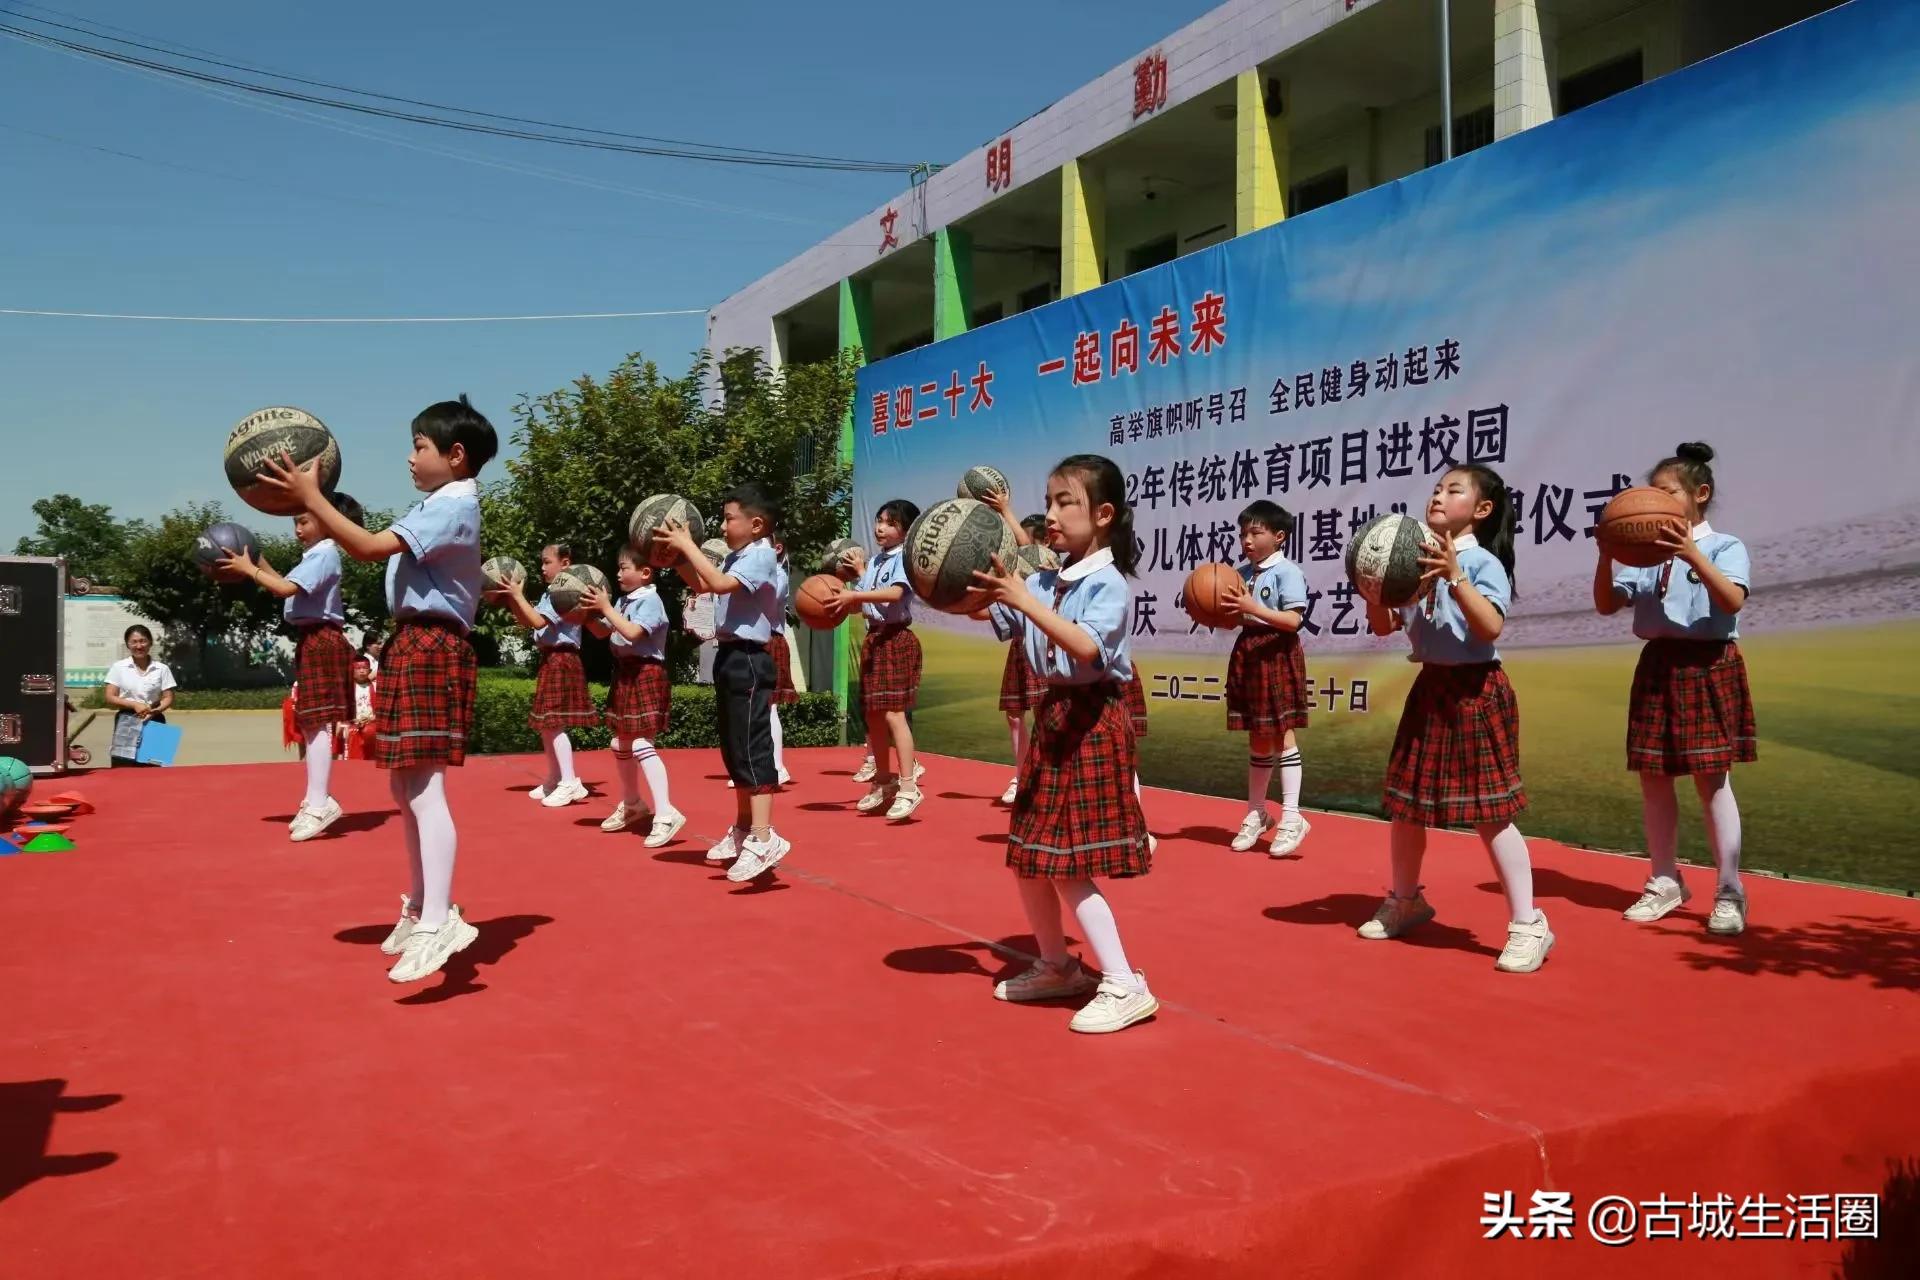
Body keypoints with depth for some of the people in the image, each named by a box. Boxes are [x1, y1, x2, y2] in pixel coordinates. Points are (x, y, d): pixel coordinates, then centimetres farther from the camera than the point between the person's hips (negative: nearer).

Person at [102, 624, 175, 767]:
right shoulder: (118, 667, 3)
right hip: (127, 724, 0)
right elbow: (109, 698, 0)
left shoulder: (162, 669, 4)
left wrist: (156, 710, -18)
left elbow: (168, 698, 3)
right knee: (123, 770, -6)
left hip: (154, 723, 0)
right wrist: (134, 704, -14)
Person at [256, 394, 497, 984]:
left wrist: (310, 497, -17)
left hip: (431, 649, -11)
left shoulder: (451, 506, -13)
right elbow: (381, 548, 17)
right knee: (405, 785, 16)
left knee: (424, 788, -16)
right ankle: (421, 907, 26)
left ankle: (439, 920, -19)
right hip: (412, 646, 11)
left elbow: (370, 547, -21)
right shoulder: (439, 505, 19)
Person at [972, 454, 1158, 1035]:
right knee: (1029, 857, 15)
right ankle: (1057, 967, 32)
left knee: (1068, 867, -9)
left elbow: (1087, 648, -31)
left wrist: (1023, 600, -35)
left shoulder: (1109, 583, -15)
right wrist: (978, 587, -9)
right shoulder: (1047, 581, 7)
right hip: (1053, 715, 9)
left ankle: (1124, 987, 1)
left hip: (1092, 720, -9)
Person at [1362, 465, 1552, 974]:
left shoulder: (1482, 563, -11)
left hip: (1475, 692, -7)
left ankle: (1528, 925, 3)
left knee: (1488, 812, -8)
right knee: (1405, 803, 14)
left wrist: (1455, 577, -30)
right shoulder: (1418, 563, 7)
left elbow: (1491, 627, -25)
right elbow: (1383, 626, 10)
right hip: (1429, 689, 7)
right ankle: (1405, 901, 34)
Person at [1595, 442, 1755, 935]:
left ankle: (1730, 893, 7)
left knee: (1712, 779, -3)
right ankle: (1665, 883, 20)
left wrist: (1692, 554, -28)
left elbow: (1733, 601, -19)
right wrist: (1606, 555, -11)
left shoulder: (1725, 547, -3)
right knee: (1653, 778, 7)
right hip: (1657, 668, 5)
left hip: (1708, 668, -5)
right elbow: (1607, 604, 4)